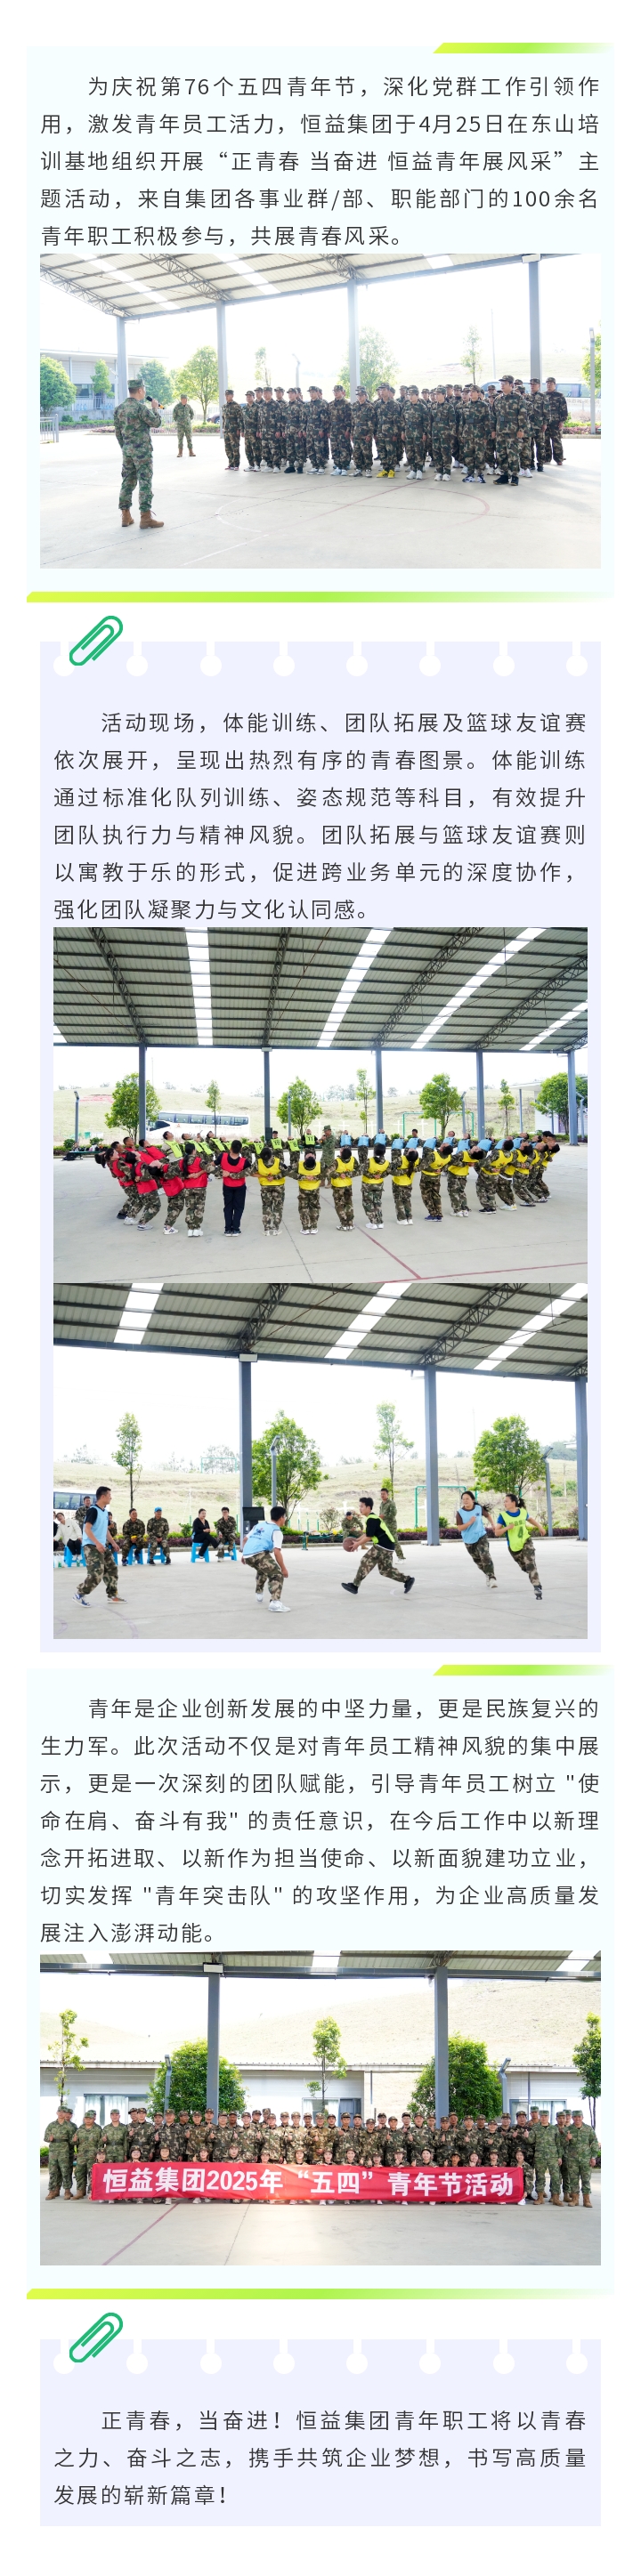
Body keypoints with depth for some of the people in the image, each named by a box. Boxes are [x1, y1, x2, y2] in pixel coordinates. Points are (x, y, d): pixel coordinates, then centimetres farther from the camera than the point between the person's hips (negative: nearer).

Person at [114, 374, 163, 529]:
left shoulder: (120, 408, 8)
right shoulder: (141, 407, -15)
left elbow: (118, 432, 13)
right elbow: (156, 422, -9)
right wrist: (155, 408, 6)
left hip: (127, 450, 7)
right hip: (142, 450, -7)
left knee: (127, 482, 11)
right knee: (145, 482, -5)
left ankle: (126, 516, 11)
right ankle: (146, 516, -8)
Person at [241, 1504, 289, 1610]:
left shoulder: (260, 1524, 23)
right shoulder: (276, 1531, 2)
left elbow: (246, 1539, 26)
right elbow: (276, 1552, -9)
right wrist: (283, 1568, -2)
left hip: (247, 1555, 8)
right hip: (259, 1554, -8)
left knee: (262, 1569, 37)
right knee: (277, 1575, -7)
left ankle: (259, 1593, 51)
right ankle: (275, 1602, -27)